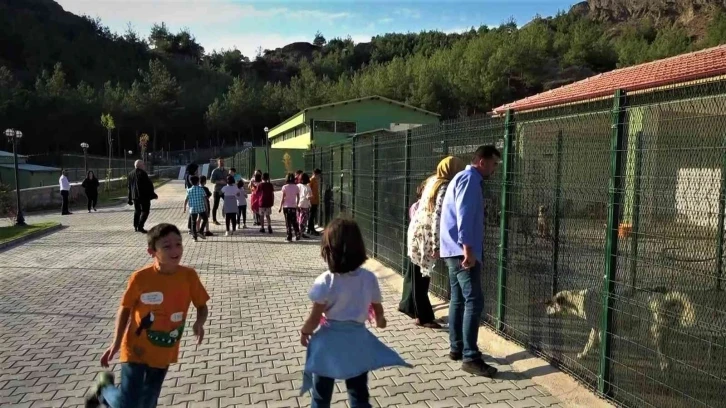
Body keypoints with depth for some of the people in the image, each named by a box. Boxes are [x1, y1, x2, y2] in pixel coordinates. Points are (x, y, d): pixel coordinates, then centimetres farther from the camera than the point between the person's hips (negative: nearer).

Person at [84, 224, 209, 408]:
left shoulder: (189, 276, -14)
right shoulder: (140, 278, -19)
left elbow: (202, 306, -2)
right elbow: (125, 309, -4)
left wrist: (199, 322, -23)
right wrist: (116, 342, -7)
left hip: (164, 352, 3)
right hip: (137, 349, -3)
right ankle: (104, 387, 28)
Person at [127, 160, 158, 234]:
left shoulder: (130, 174, 10)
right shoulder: (142, 173, -14)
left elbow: (129, 187, 15)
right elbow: (148, 185, -14)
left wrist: (130, 199, 21)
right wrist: (153, 194, -5)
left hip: (134, 196, 8)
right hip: (144, 196, -8)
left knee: (137, 211, 17)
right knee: (145, 211, -3)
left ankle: (135, 227, 21)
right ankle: (140, 227, -12)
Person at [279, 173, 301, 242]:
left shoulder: (285, 187, -8)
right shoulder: (296, 187, 0)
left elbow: (283, 198, -8)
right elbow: (298, 197, 4)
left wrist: (280, 207, -1)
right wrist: (297, 205, 18)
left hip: (286, 206, -2)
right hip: (293, 206, 2)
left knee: (288, 222, 3)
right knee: (294, 222, 12)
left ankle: (289, 237, 4)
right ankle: (297, 235, 10)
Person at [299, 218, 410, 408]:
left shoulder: (325, 282, -19)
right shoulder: (369, 278, -9)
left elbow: (315, 318, -14)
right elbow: (378, 310, 4)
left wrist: (304, 332, 7)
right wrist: (380, 320, 27)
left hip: (329, 343, -3)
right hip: (357, 341, 3)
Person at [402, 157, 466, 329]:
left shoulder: (432, 181, 9)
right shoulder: (444, 188, -17)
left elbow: (415, 208, 16)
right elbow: (437, 217, -22)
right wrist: (437, 245, -22)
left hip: (415, 232, 8)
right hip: (425, 236, -8)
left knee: (415, 272, 21)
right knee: (422, 276, 0)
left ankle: (407, 304, 36)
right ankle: (423, 317, 9)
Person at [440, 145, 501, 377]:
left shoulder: (464, 178, 22)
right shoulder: (469, 178, -10)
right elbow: (464, 215, -20)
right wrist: (468, 248, -25)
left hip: (454, 250, 11)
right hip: (462, 250, -11)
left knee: (458, 300, 14)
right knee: (474, 301, -11)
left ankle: (457, 348, 21)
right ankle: (470, 358, -9)